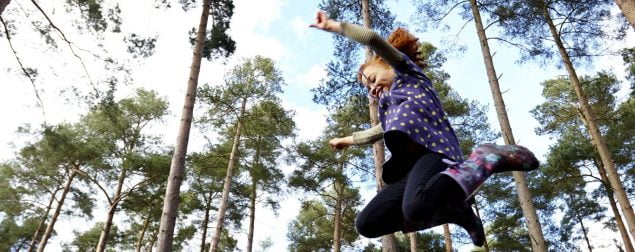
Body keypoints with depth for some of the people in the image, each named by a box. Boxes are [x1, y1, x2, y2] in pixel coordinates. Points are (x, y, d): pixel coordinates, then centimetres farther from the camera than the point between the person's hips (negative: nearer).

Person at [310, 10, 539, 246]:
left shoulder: (406, 70, 19)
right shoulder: (391, 101, 40)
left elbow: (373, 39, 5)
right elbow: (381, 130, 56)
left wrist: (334, 26, 15)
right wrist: (349, 139, 68)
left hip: (432, 149, -9)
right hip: (411, 164, 9)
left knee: (416, 207, -41)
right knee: (366, 224, -2)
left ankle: (487, 158, -19)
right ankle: (455, 209, 1)